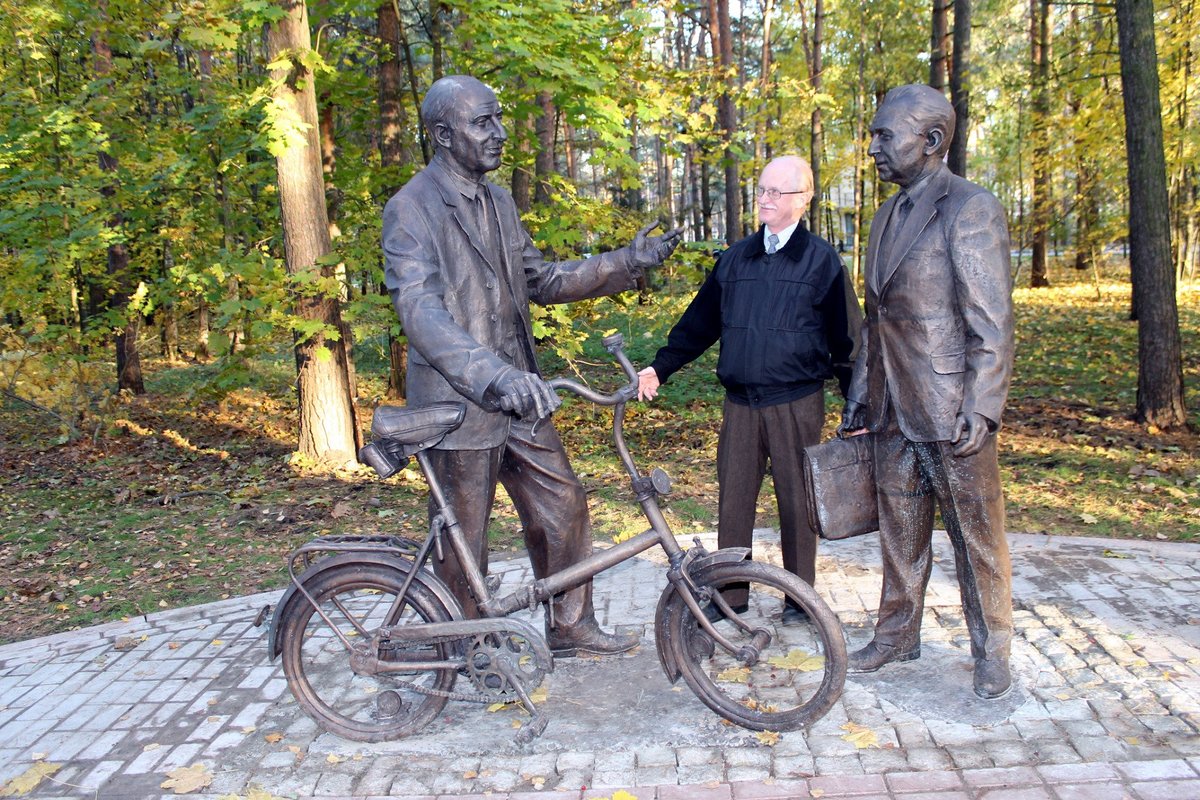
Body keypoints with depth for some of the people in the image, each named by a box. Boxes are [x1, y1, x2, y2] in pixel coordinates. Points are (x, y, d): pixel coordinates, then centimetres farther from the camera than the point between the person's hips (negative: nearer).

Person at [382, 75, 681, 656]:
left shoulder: (498, 202, 11)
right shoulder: (411, 209, -14)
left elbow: (541, 281, 16)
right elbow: (420, 309, -29)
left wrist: (626, 264, 5)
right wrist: (494, 376, -43)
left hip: (518, 397, 7)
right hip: (458, 402, -7)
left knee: (562, 510, 13)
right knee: (465, 543, 8)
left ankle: (571, 628, 32)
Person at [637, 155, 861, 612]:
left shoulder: (821, 260, -1)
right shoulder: (735, 258, 10)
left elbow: (846, 338, 0)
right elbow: (699, 322, 15)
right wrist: (660, 368, 10)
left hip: (797, 403, -3)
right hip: (739, 402, 4)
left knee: (797, 500, 6)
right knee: (733, 498, 7)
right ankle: (729, 596, 19)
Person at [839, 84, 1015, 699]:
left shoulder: (970, 210, -10)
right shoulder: (888, 216, 14)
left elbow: (992, 324, -13)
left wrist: (979, 413, -17)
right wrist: (859, 397, 16)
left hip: (950, 411, -7)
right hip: (893, 411, 7)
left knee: (975, 534, 6)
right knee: (900, 528, 15)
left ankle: (991, 652, 23)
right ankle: (897, 635, 30)